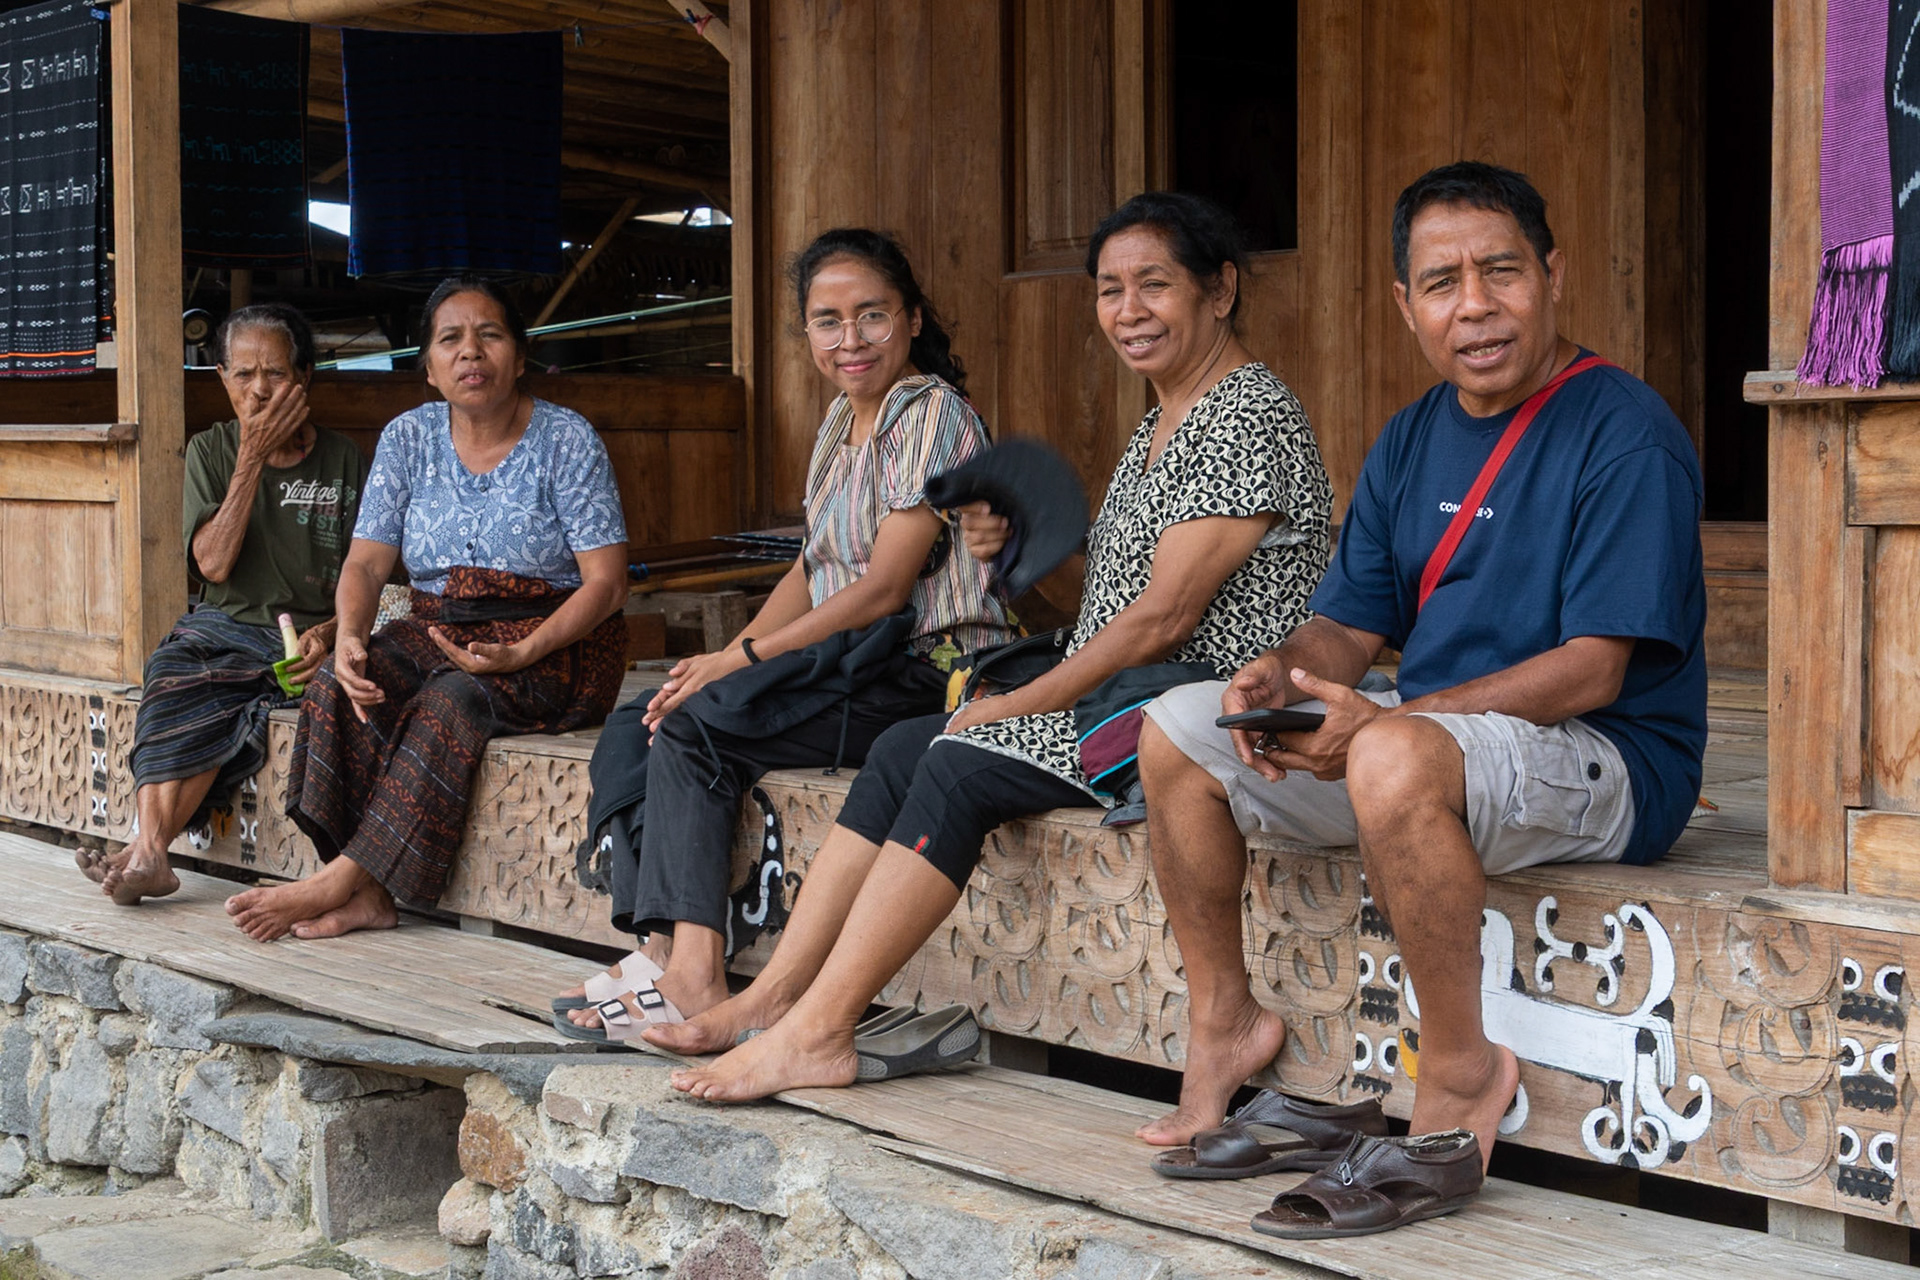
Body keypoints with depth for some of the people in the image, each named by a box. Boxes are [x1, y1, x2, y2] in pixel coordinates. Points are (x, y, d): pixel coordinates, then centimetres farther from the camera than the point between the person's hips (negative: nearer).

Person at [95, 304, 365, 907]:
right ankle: (148, 852, -45)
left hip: (308, 638, -1)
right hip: (226, 628, 2)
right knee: (176, 676, -33)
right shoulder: (211, 451, 10)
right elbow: (215, 564, -5)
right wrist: (252, 456, -7)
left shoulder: (342, 461, 8)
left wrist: (328, 633, -15)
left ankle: (147, 846, -36)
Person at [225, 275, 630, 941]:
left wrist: (518, 654, -25)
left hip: (556, 644, -4)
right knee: (339, 682, -26)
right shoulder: (408, 438, 7)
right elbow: (366, 563, 1)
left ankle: (340, 880, -31)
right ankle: (369, 893, -30)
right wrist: (349, 635, -23)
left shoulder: (567, 440, -5)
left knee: (453, 698, -34)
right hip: (440, 631, 4)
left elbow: (605, 584, -10)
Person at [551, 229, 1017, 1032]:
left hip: (926, 676, -9)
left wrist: (743, 659, -18)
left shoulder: (932, 416, -11)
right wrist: (723, 659, 0)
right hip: (851, 666, 9)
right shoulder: (841, 421, 16)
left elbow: (884, 589, -18)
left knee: (693, 727, -22)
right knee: (632, 730, -2)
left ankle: (695, 977, -21)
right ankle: (663, 951, -14)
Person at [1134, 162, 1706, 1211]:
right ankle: (1222, 1024, 9)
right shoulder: (1410, 442, 11)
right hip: (1428, 737, 8)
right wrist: (1281, 676, -13)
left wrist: (1384, 719, -29)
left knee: (1397, 759, -39)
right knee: (1177, 730, 1)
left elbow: (1592, 669, -21)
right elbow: (1353, 624, 12)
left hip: (1604, 760, -8)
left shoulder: (1625, 435, -14)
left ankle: (1460, 1072, -21)